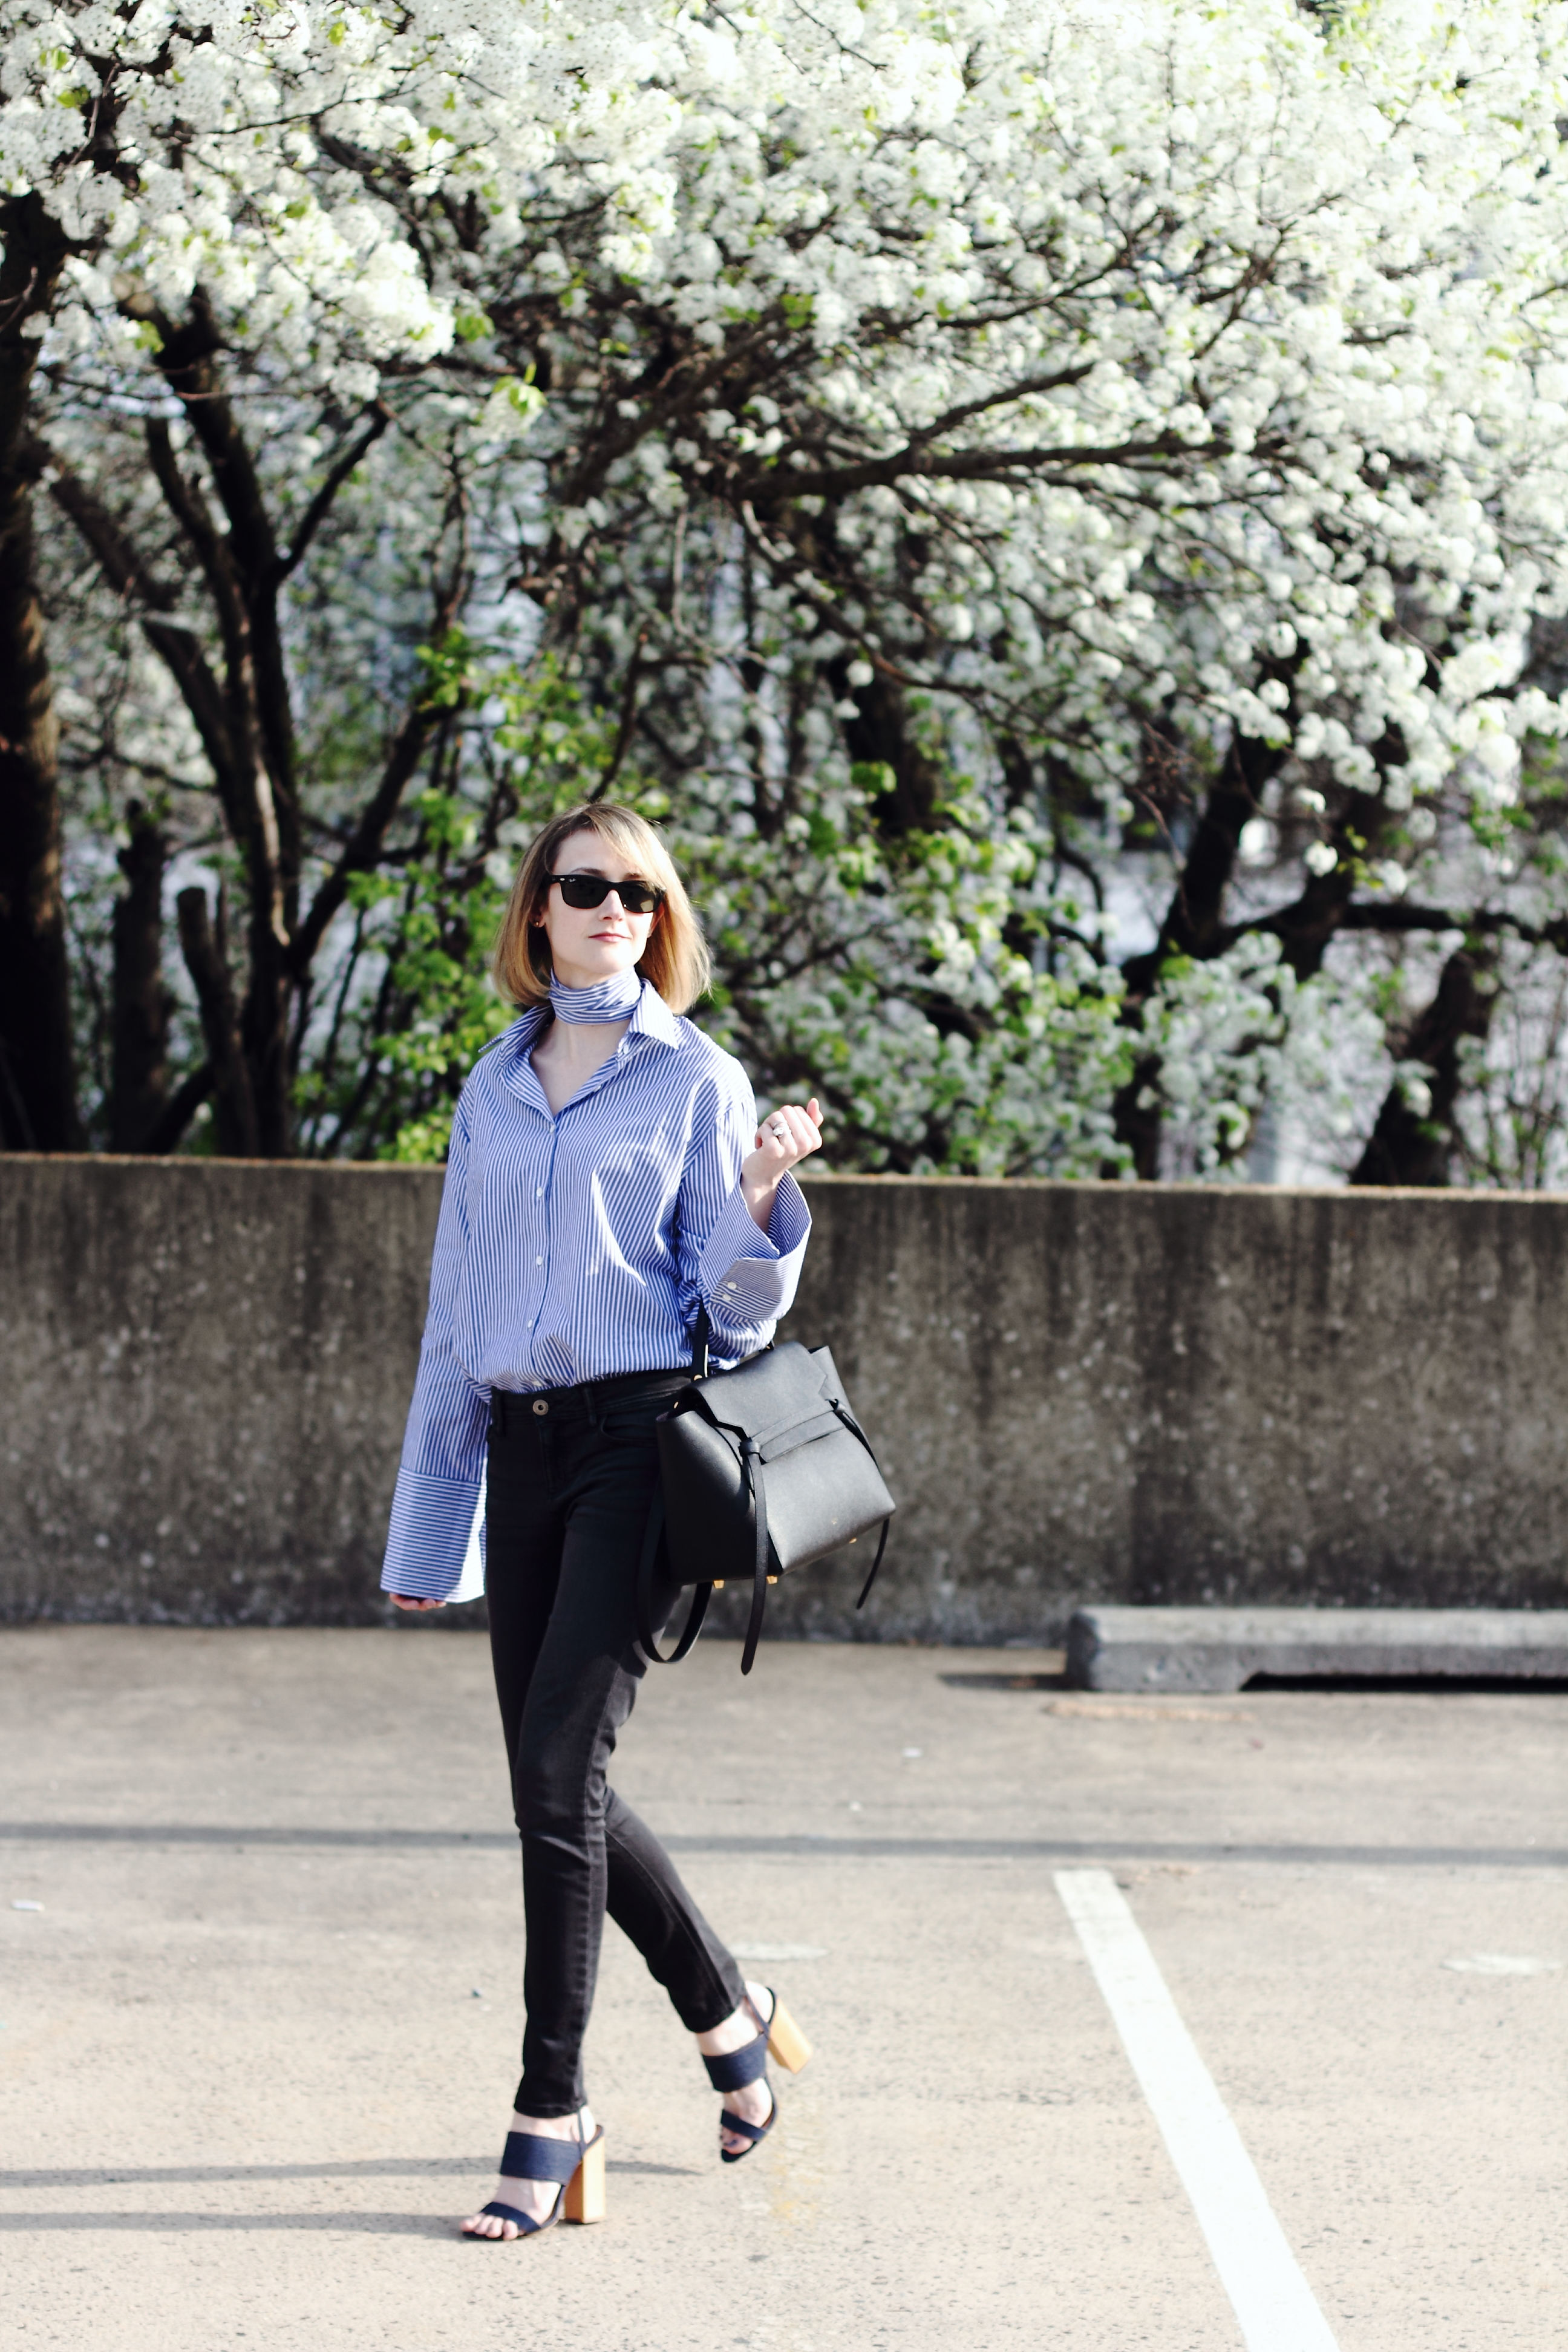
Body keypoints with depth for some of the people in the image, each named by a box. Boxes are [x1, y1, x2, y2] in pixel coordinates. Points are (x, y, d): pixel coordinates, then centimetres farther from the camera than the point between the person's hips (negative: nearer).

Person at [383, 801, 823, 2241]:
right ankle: (727, 2010, 27)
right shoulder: (493, 1090, 15)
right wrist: (428, 1531, 17)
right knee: (553, 1781, 5)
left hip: (642, 1434, -5)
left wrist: (763, 1203, -19)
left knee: (561, 1763, -14)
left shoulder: (697, 1080, 3)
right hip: (522, 1445, 5)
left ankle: (553, 2117, -9)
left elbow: (735, 1317, 1)